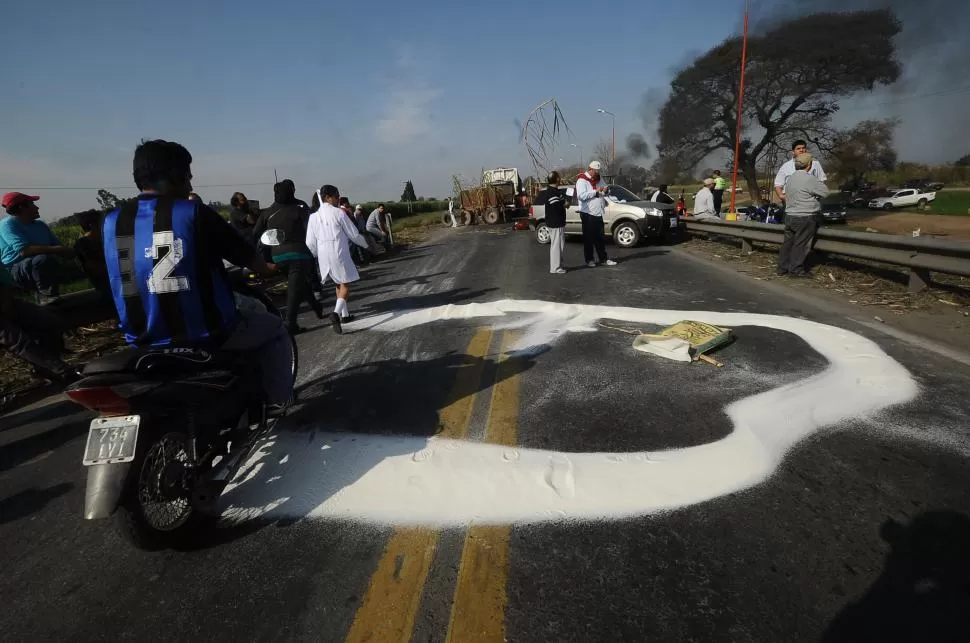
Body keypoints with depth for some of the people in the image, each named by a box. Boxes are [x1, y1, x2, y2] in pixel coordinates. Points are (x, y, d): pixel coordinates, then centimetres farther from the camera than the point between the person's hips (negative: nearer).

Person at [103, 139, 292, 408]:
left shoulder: (111, 221, 2)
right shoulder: (195, 213, -12)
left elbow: (123, 281, 17)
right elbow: (247, 257, -1)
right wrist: (269, 270, 21)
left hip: (146, 341, 6)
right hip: (208, 335, -5)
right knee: (274, 328, 18)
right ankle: (276, 401, 18)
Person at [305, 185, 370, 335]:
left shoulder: (314, 216, 5)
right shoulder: (338, 212, -9)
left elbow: (310, 242, 5)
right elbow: (353, 234, -4)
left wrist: (316, 255, 22)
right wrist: (365, 244, 15)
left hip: (324, 255, 5)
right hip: (339, 254, -5)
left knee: (339, 284, 22)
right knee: (345, 285, 4)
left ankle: (345, 314, 28)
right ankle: (336, 313, -19)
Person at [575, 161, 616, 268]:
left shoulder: (599, 178, 14)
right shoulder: (582, 180, -9)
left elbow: (605, 193, 22)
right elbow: (581, 195, -23)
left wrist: (605, 191, -2)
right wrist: (596, 191, -21)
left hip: (598, 213, 7)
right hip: (587, 213, -7)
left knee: (601, 238, 10)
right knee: (588, 238, 1)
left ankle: (603, 259, 16)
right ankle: (589, 260, 9)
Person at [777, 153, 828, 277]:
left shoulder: (790, 178, 9)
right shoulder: (809, 179, -15)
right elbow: (825, 192, -7)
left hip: (789, 216, 8)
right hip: (805, 218, -8)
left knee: (788, 242, 12)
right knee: (801, 244, -1)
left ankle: (782, 268, 16)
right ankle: (795, 270, 3)